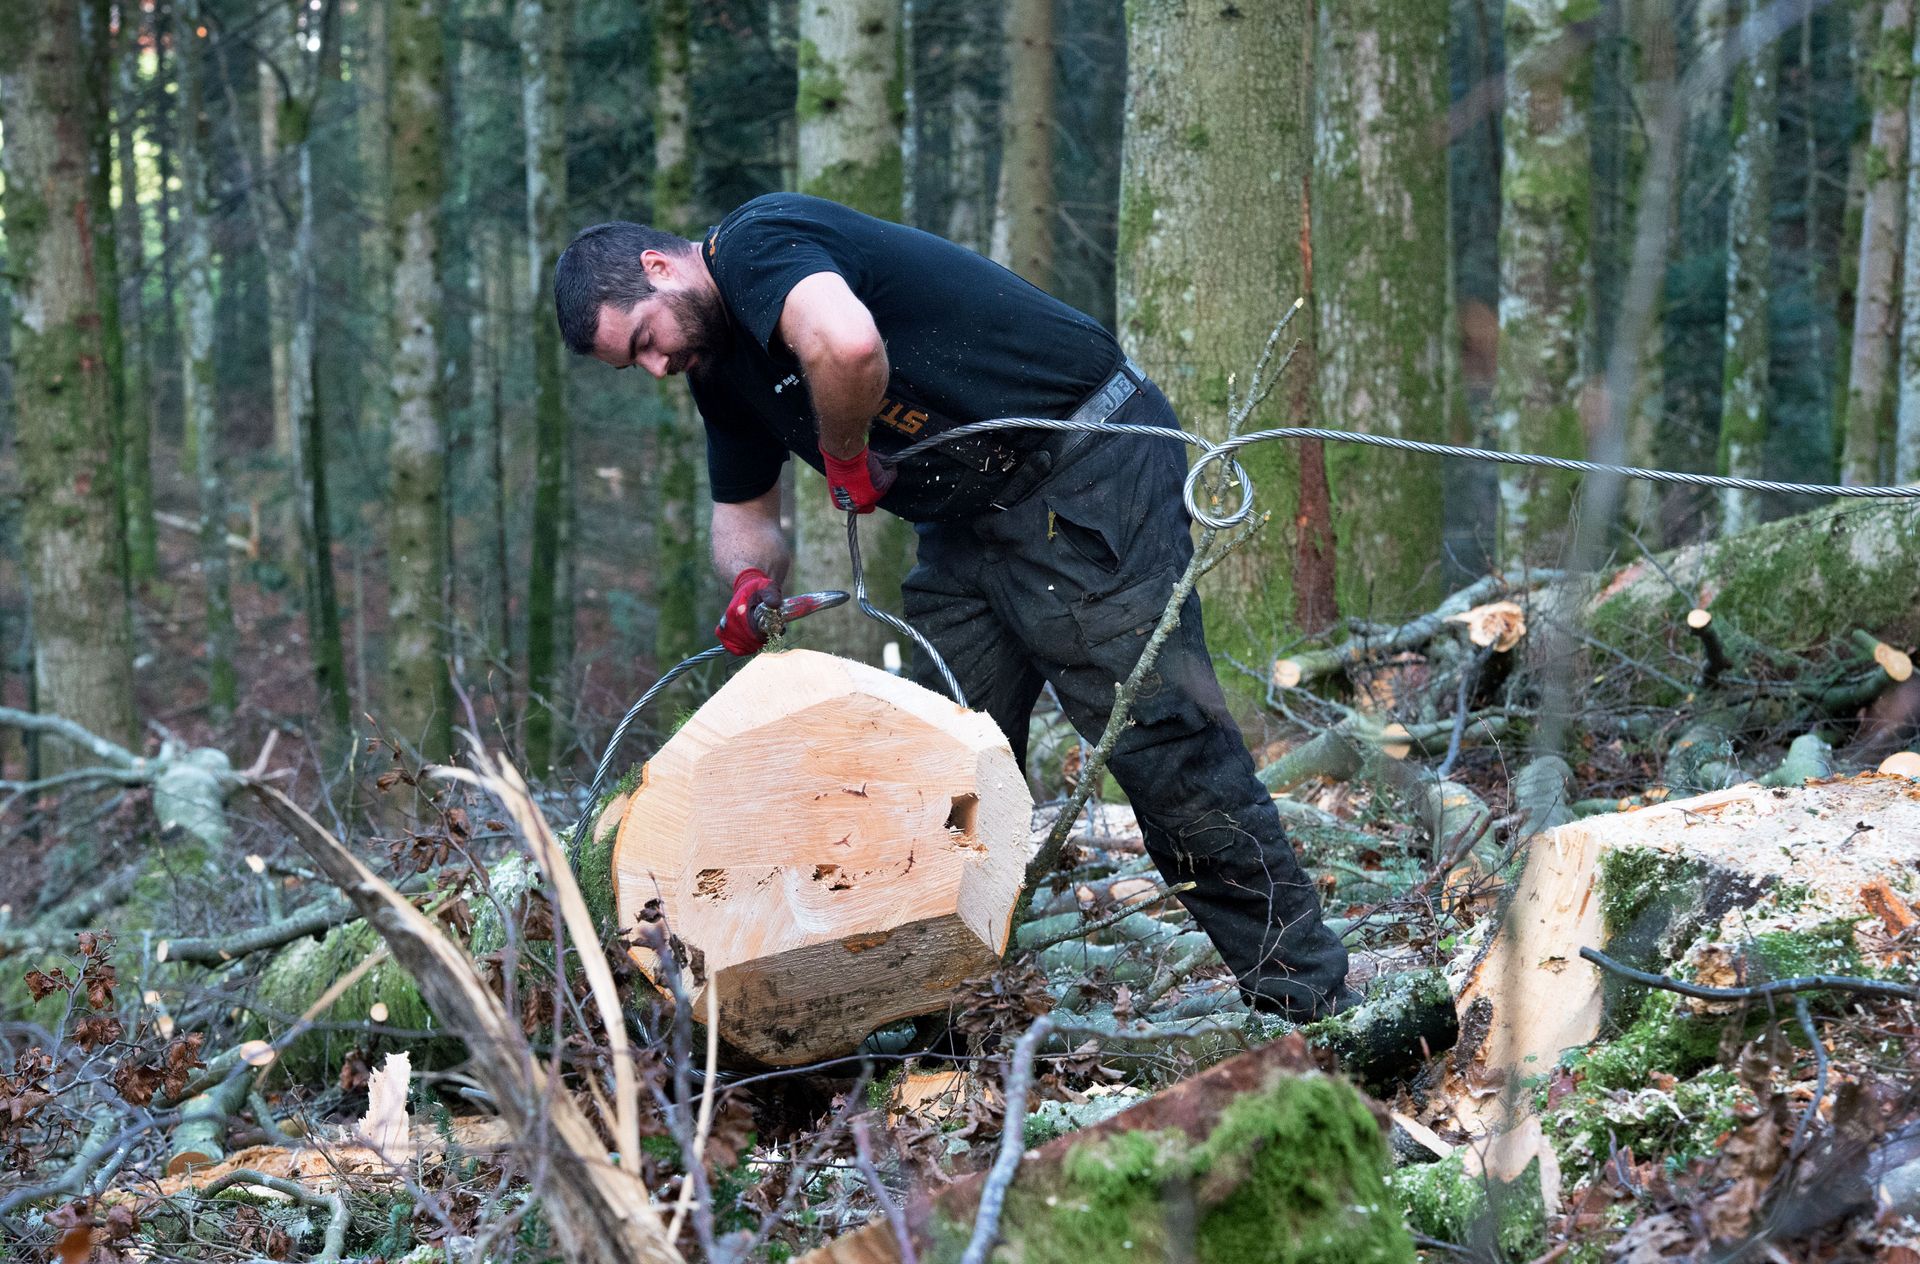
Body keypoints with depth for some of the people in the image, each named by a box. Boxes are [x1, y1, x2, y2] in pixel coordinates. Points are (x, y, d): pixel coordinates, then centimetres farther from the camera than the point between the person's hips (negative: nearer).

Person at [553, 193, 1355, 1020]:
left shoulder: (757, 244, -17)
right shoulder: (721, 369, 13)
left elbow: (847, 344, -39)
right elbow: (743, 512, 24)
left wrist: (844, 456, -19)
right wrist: (753, 583, 0)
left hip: (1084, 473, -10)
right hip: (970, 517, 10)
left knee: (1158, 735, -12)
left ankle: (1310, 999, -7)